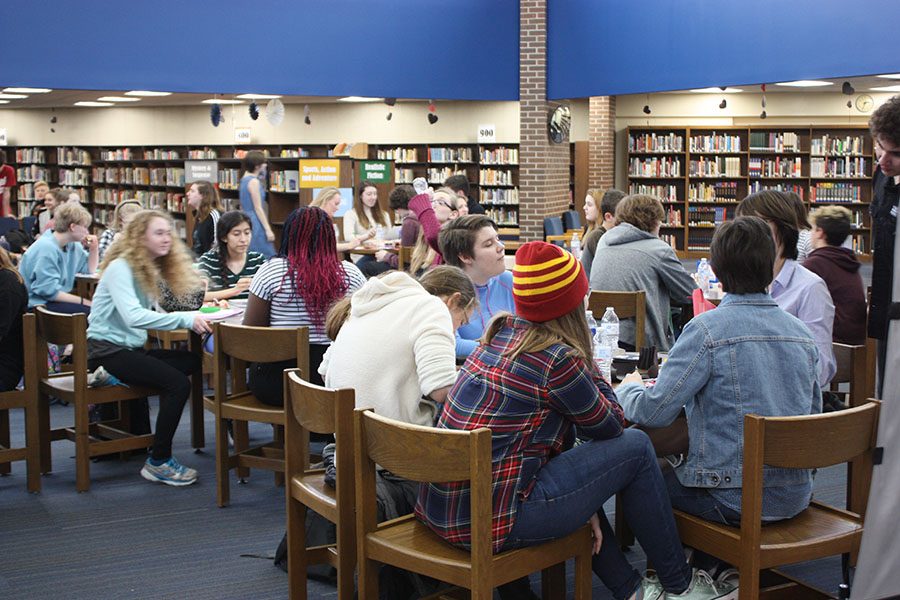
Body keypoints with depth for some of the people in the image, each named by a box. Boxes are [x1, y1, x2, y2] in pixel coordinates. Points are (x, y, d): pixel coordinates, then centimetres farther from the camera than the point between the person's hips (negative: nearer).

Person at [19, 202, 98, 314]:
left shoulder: (71, 245, 8)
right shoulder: (46, 248, -20)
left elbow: (89, 270, 22)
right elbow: (49, 291, -24)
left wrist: (94, 248, 5)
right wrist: (83, 301, -20)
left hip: (57, 299, 9)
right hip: (38, 304, -9)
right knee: (90, 311, -24)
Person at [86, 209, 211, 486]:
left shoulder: (154, 268, 16)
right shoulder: (120, 268, -14)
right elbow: (133, 317, -27)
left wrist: (201, 308, -5)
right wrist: (185, 319, -30)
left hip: (132, 348, 9)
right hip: (107, 349, -9)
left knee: (195, 362, -7)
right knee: (178, 383, -23)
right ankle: (158, 463, -11)